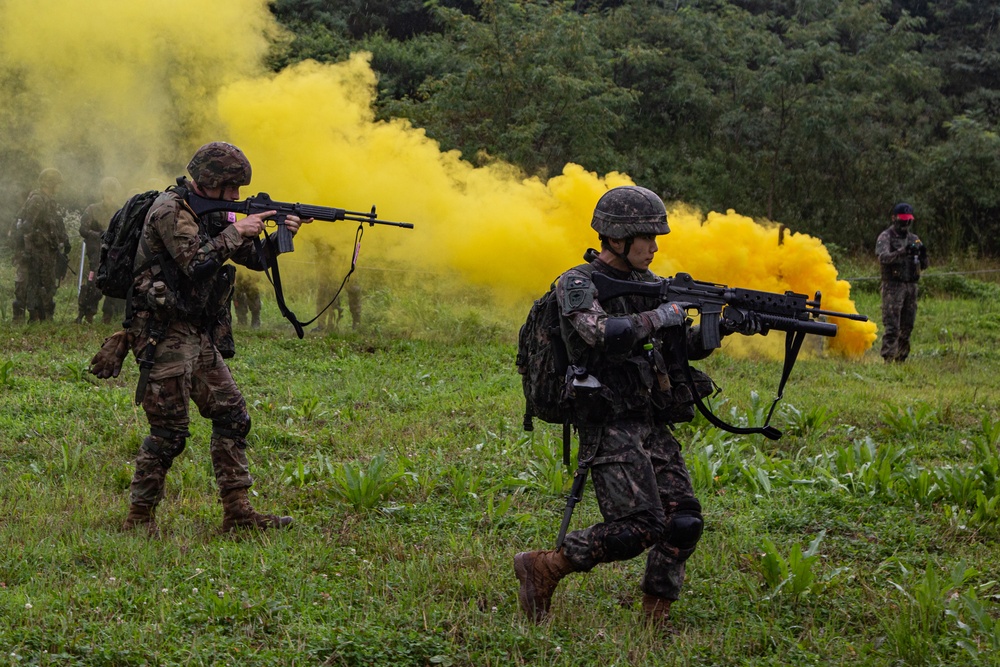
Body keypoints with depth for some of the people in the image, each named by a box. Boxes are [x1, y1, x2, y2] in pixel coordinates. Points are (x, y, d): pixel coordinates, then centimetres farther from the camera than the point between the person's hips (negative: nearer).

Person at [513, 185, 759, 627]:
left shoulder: (647, 284, 15)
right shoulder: (578, 285, -8)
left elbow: (683, 347, 21)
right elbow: (606, 335, -28)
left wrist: (721, 327, 2)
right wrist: (665, 314, -20)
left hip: (653, 425, 8)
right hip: (609, 426, -8)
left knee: (684, 522, -3)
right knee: (640, 527, -17)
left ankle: (655, 619, 9)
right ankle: (543, 568, -4)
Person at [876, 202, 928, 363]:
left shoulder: (914, 239, 15)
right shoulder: (885, 237, -2)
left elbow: (923, 266, 13)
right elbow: (883, 258, -21)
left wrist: (923, 254, -9)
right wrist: (903, 251, -34)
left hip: (910, 286, 6)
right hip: (893, 287, -6)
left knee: (907, 327, 7)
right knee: (892, 326, -11)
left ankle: (901, 360, 15)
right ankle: (888, 360, -13)